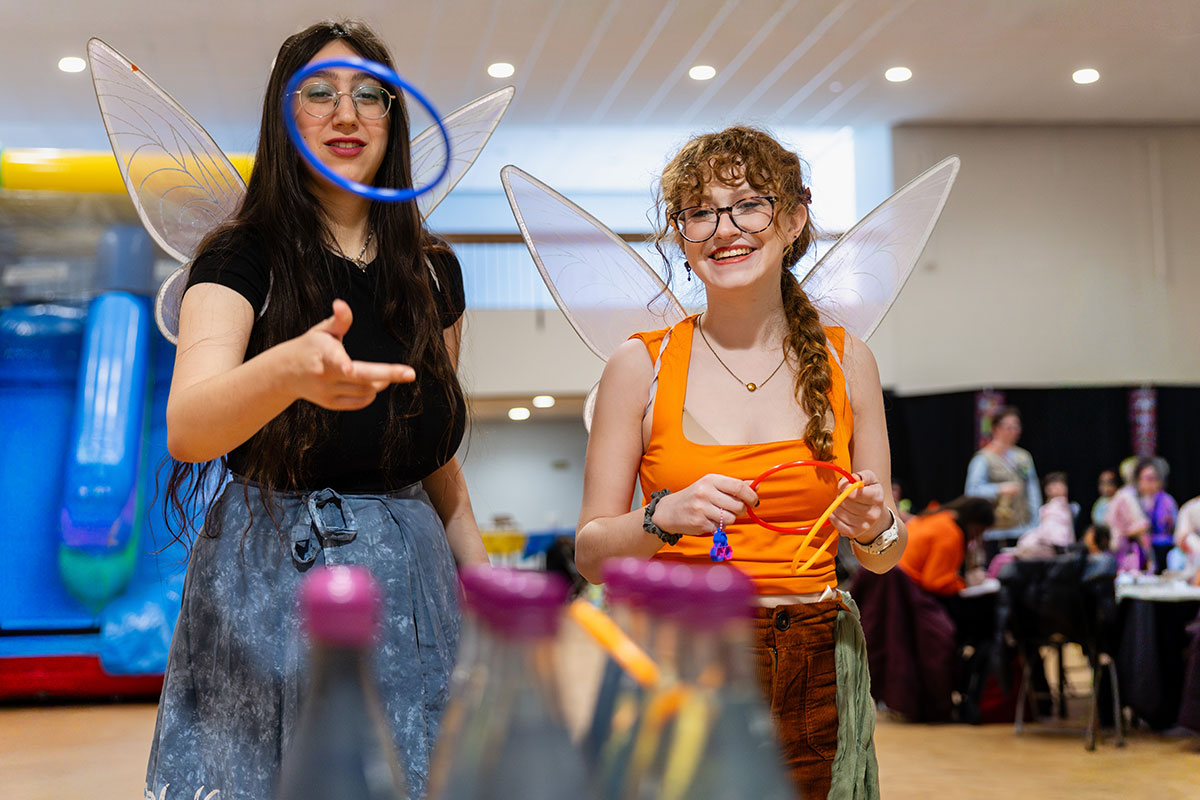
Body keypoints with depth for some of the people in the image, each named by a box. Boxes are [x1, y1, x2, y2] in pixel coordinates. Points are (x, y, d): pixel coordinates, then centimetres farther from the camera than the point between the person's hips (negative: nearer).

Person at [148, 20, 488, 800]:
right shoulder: (242, 259, -6)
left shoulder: (434, 274, 7)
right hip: (269, 577, -3)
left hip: (406, 575, 4)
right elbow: (186, 427, -25)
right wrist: (289, 371, -45)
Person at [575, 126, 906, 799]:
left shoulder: (845, 362, 4)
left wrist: (876, 529, -11)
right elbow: (591, 553, -2)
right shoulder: (642, 366, -2)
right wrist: (666, 519, -20)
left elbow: (886, 557, 10)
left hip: (814, 675, 2)